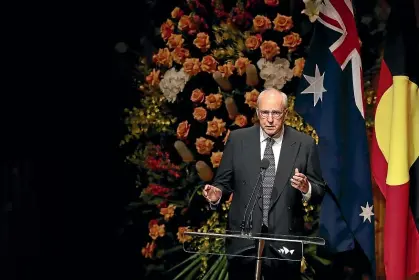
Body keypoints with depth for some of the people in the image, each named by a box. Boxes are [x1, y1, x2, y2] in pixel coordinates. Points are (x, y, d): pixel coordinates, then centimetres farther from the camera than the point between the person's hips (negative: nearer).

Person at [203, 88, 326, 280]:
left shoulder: (304, 144, -1)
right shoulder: (237, 139, 0)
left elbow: (319, 192, 1)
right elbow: (224, 181, 4)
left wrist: (306, 188, -20)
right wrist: (217, 193, -17)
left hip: (284, 238, 0)